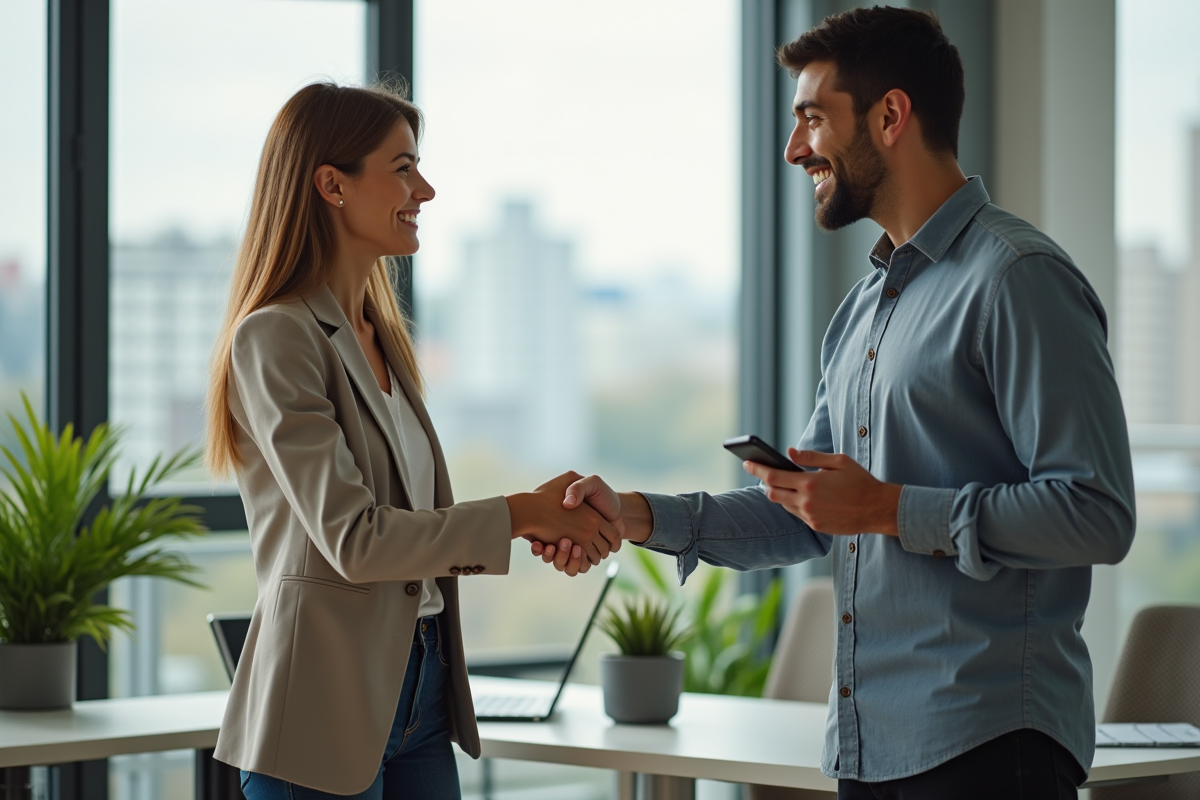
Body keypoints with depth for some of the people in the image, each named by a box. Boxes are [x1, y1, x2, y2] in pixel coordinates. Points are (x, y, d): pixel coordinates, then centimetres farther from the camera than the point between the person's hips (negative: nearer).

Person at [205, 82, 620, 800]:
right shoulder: (274, 338, -13)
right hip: (327, 707, -8)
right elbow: (354, 539, -18)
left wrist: (544, 527, -1)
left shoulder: (382, 336, 14)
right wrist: (521, 513, -13)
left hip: (420, 692, 8)